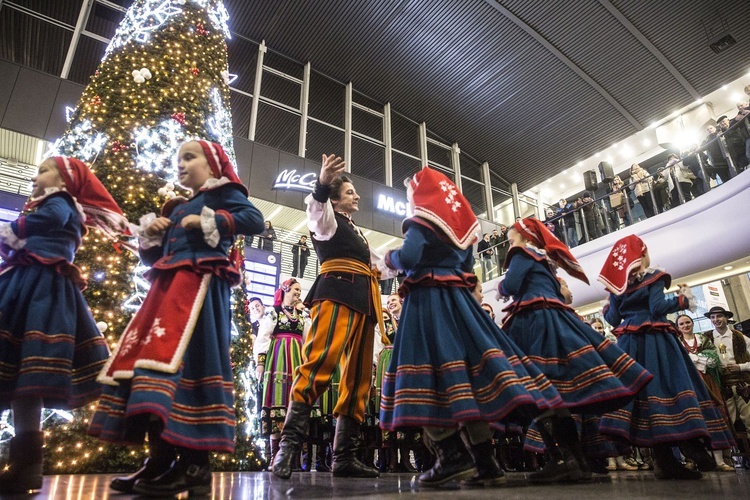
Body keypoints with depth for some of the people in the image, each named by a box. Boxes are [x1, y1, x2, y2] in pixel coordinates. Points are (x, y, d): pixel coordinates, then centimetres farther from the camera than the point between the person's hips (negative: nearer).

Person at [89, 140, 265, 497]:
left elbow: (255, 220, -12)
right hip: (168, 287, 9)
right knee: (148, 357, 2)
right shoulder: (177, 208, 26)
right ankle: (161, 458, 7)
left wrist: (207, 221, -13)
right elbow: (153, 257, 28)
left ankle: (194, 464, -15)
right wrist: (150, 233, 10)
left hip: (199, 285, -8)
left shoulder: (224, 193, 7)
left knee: (185, 358, -19)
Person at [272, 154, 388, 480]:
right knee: (320, 361, -26)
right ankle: (289, 443, -27)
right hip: (338, 293, -8)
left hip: (363, 302, 8)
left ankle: (344, 456, 2)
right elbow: (315, 208, -11)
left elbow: (375, 265, 43)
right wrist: (322, 184, -32)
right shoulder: (328, 220, 13)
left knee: (358, 377, 0)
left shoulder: (357, 233, 35)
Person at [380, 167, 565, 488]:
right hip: (459, 300, 8)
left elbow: (407, 259, -15)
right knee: (470, 369, 2)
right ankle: (485, 461, 3)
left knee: (432, 377, -9)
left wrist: (390, 258, 4)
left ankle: (453, 456, -15)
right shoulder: (460, 223, 20)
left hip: (427, 300, -7)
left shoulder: (421, 220, -1)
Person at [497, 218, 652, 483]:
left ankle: (563, 459, -18)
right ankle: (576, 459, 3)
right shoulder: (545, 260, 31)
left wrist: (501, 289, 11)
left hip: (535, 324, -9)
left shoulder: (522, 253, 5)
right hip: (554, 323, 9)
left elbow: (511, 285, -10)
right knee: (557, 394, 4)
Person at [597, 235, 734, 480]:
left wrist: (607, 307, 28)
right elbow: (657, 308, -14)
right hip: (655, 342, -4)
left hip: (629, 344, 4)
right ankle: (690, 441, -15)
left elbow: (613, 319, 8)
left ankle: (663, 458, -2)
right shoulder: (653, 277, -1)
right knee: (671, 386, -5)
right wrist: (684, 299, 0)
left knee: (643, 390, -1)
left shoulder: (616, 284, 11)